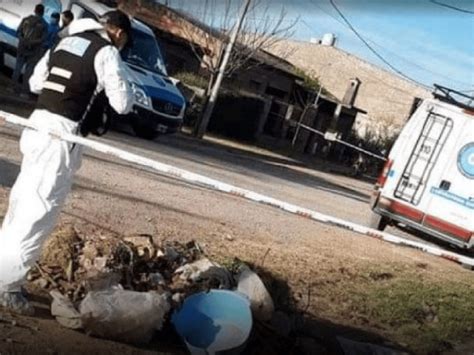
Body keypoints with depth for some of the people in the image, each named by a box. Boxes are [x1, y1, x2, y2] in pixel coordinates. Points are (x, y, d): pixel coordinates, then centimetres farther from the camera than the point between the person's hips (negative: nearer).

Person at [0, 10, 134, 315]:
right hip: (62, 133, -8)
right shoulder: (106, 52, -5)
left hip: (38, 124, 8)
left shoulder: (66, 41, 17)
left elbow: (35, 82, 22)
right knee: (40, 212, -4)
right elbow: (123, 104, -5)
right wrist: (123, 86, 14)